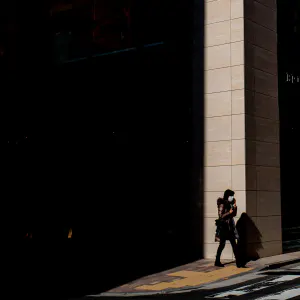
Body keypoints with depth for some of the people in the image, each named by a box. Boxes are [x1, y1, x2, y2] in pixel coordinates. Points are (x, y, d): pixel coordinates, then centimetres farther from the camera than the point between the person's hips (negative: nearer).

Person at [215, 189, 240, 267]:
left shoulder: (230, 203, 8)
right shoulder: (222, 204, -12)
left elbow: (234, 214, 16)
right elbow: (221, 216, -19)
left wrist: (235, 207, 2)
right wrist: (229, 212, -20)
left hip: (230, 225, 7)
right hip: (223, 225, -7)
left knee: (234, 243, 5)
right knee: (222, 244, 0)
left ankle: (237, 260, 7)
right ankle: (217, 261, 11)